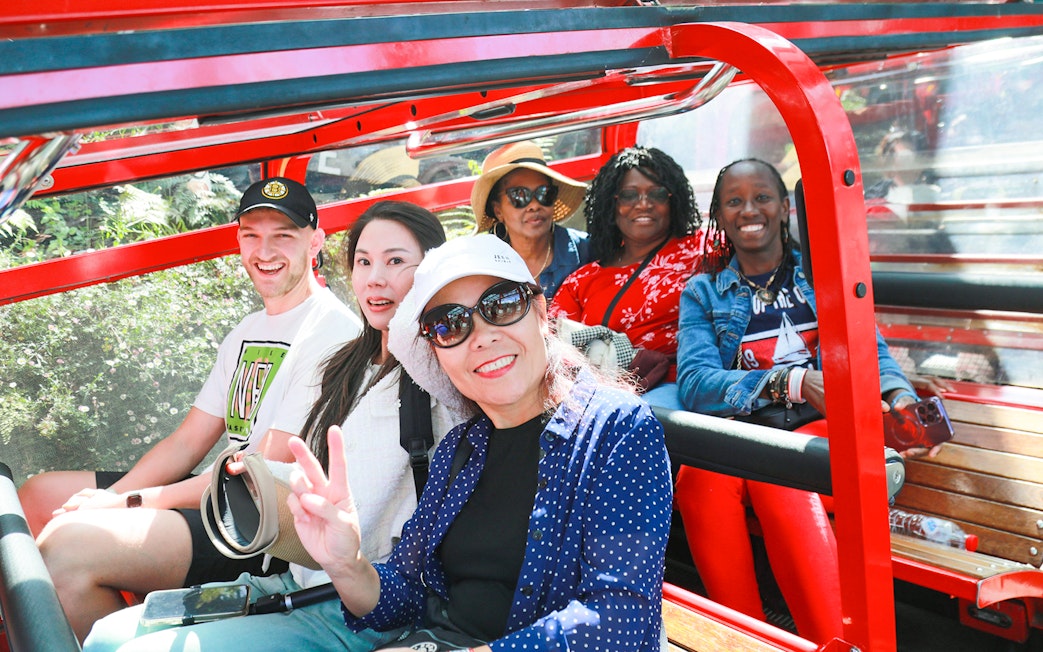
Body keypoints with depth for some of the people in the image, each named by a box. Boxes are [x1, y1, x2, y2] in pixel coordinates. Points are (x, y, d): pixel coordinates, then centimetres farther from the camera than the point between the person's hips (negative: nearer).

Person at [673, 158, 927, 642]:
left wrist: (900, 397, -19)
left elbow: (870, 351, 6)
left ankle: (834, 639, -37)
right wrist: (792, 381, -18)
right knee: (700, 472, -34)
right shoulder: (703, 293, 16)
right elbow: (694, 385, -2)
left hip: (822, 429, 0)